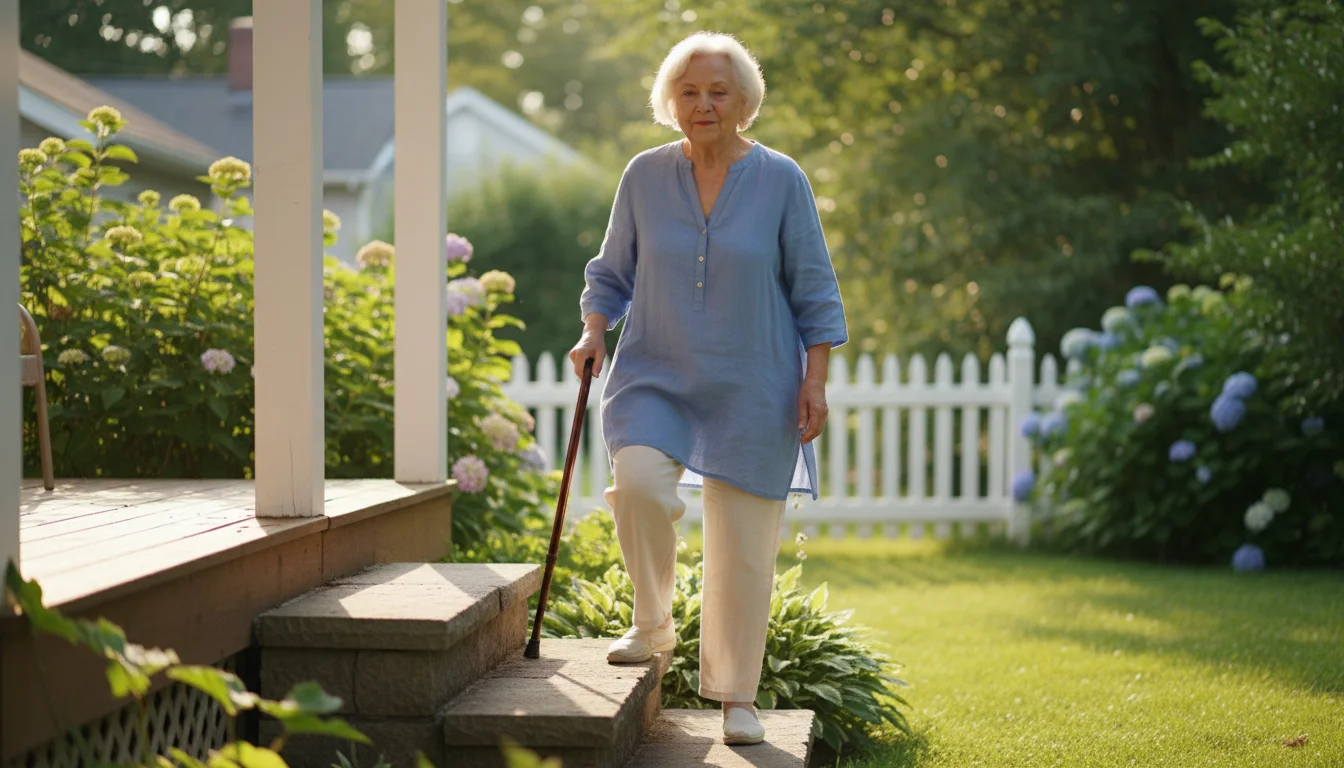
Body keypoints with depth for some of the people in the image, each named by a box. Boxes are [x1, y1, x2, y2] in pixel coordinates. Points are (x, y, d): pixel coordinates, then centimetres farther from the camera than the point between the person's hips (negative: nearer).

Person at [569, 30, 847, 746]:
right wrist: (594, 330, -3)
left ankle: (736, 696, 17)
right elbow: (612, 271, 13)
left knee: (743, 545, 2)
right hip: (657, 374, 1)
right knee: (638, 479, -26)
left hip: (751, 388, -1)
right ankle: (652, 623, -1)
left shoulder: (781, 181, -2)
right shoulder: (644, 176, 3)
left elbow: (814, 291, 1)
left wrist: (815, 380, -5)